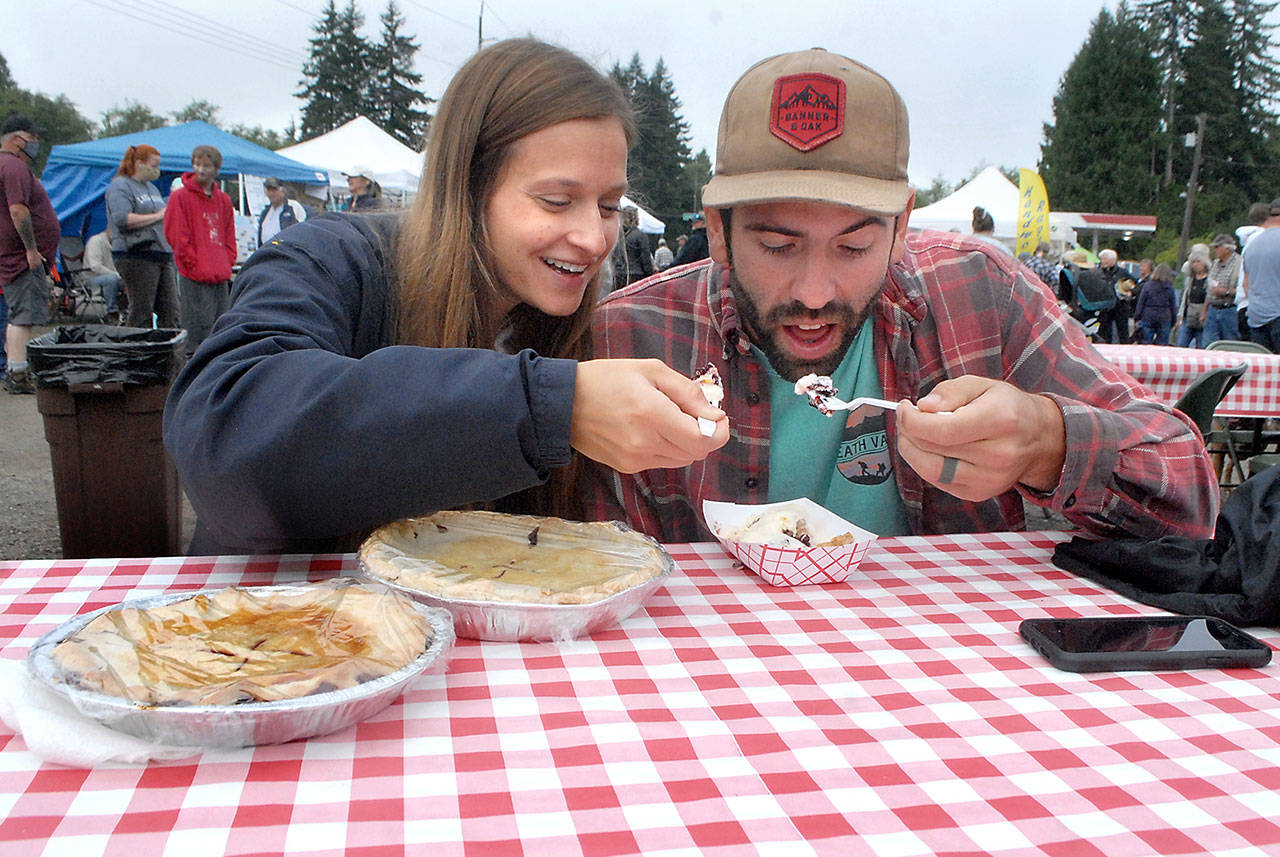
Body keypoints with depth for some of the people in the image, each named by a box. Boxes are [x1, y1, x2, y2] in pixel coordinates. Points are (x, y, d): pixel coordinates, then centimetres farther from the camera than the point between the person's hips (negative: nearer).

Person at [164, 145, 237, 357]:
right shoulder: (180, 197, -2)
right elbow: (177, 237, -7)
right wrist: (197, 267, -10)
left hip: (221, 277, 6)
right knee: (199, 332, -7)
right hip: (195, 279, -5)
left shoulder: (224, 200, 14)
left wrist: (227, 265, 6)